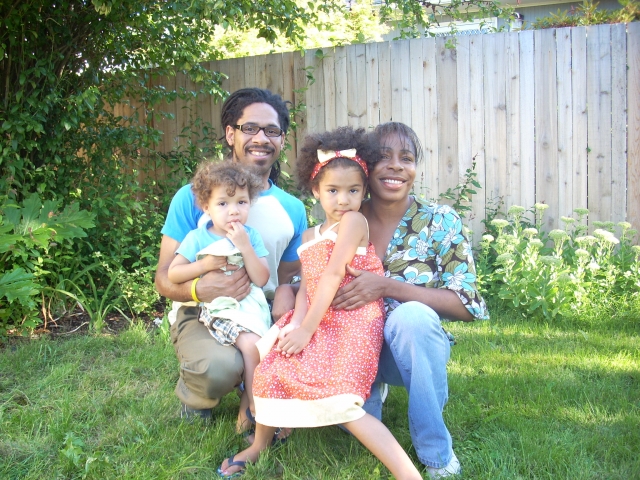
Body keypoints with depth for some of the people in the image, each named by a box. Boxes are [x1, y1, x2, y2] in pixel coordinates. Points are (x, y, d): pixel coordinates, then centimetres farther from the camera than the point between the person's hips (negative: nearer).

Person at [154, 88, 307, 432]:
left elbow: (289, 277, 12)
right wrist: (200, 289, -31)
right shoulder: (194, 197, -5)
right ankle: (195, 397, 6)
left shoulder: (293, 209, 7)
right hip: (201, 314, -4)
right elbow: (164, 278, -8)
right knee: (220, 366, -36)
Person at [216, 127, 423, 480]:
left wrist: (307, 329, -16)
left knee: (341, 403, -23)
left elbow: (333, 275, -14)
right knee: (269, 368, 0)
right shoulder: (309, 236, 18)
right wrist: (296, 323, -11)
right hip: (317, 322, 8)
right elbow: (306, 286, 9)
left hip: (352, 322, -8)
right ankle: (259, 446, 26)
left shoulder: (354, 221, -7)